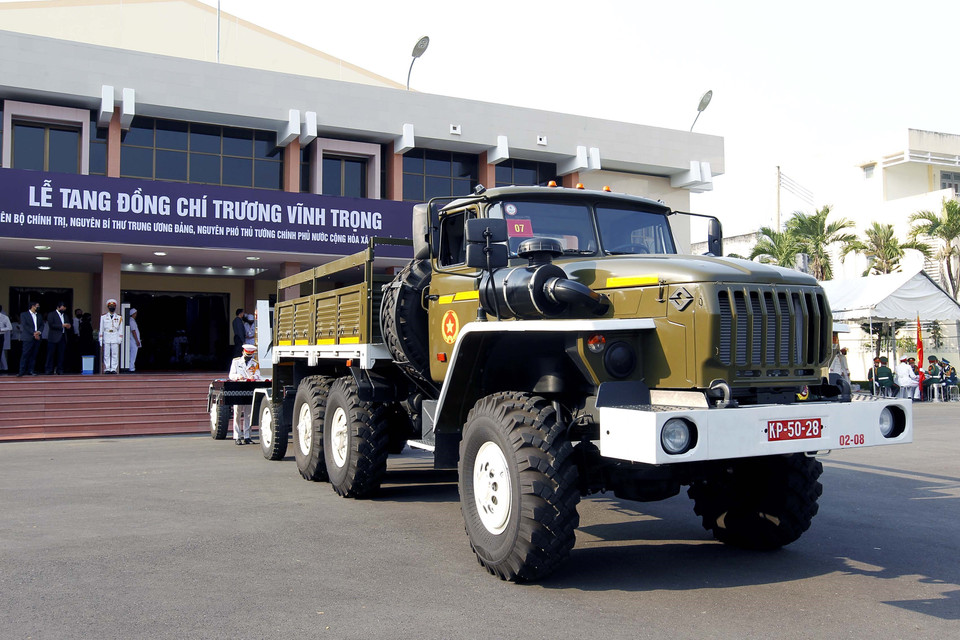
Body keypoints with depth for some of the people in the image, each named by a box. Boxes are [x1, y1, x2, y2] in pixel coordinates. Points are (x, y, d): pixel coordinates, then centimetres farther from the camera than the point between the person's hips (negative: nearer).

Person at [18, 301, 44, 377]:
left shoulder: (39, 316, 19)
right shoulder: (24, 315, 3)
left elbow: (42, 325, 14)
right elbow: (25, 326, -7)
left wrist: (39, 332, -7)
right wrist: (33, 333, -15)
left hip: (37, 338, 5)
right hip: (28, 338, -5)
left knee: (34, 355, 4)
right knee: (25, 354, -8)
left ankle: (31, 370, 8)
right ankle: (22, 371, -8)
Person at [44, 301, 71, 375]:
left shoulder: (66, 316, 20)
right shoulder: (51, 314, 1)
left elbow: (67, 325, 25)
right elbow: (51, 325, -11)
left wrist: (68, 327, 1)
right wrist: (62, 325, -16)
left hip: (63, 337, 5)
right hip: (53, 338, -5)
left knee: (61, 354, 2)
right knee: (51, 354, -4)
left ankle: (59, 370, 4)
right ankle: (48, 370, -1)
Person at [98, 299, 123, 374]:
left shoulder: (119, 317, 10)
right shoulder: (103, 317, 10)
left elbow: (120, 330, 10)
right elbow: (101, 330, 10)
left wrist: (120, 340, 2)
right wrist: (101, 341, 5)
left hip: (115, 339, 0)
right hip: (106, 339, 0)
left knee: (115, 354, -3)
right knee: (106, 355, -1)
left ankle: (114, 369, 1)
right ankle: (107, 369, 4)